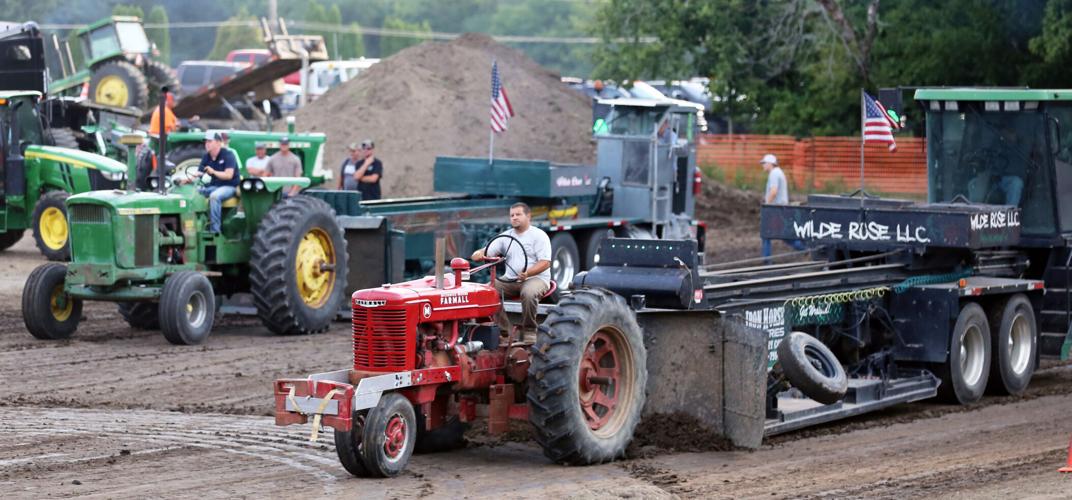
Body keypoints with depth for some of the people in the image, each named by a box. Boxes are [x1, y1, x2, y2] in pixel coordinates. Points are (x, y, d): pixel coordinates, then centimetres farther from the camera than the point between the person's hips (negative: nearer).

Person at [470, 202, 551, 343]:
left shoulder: (539, 235, -1)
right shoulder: (505, 236, 14)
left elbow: (545, 262, -11)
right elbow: (487, 253, 9)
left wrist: (528, 273, -29)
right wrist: (479, 254, -18)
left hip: (535, 277, -5)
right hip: (510, 279, 5)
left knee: (529, 293, -39)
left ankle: (529, 331, -20)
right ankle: (503, 330, -16)